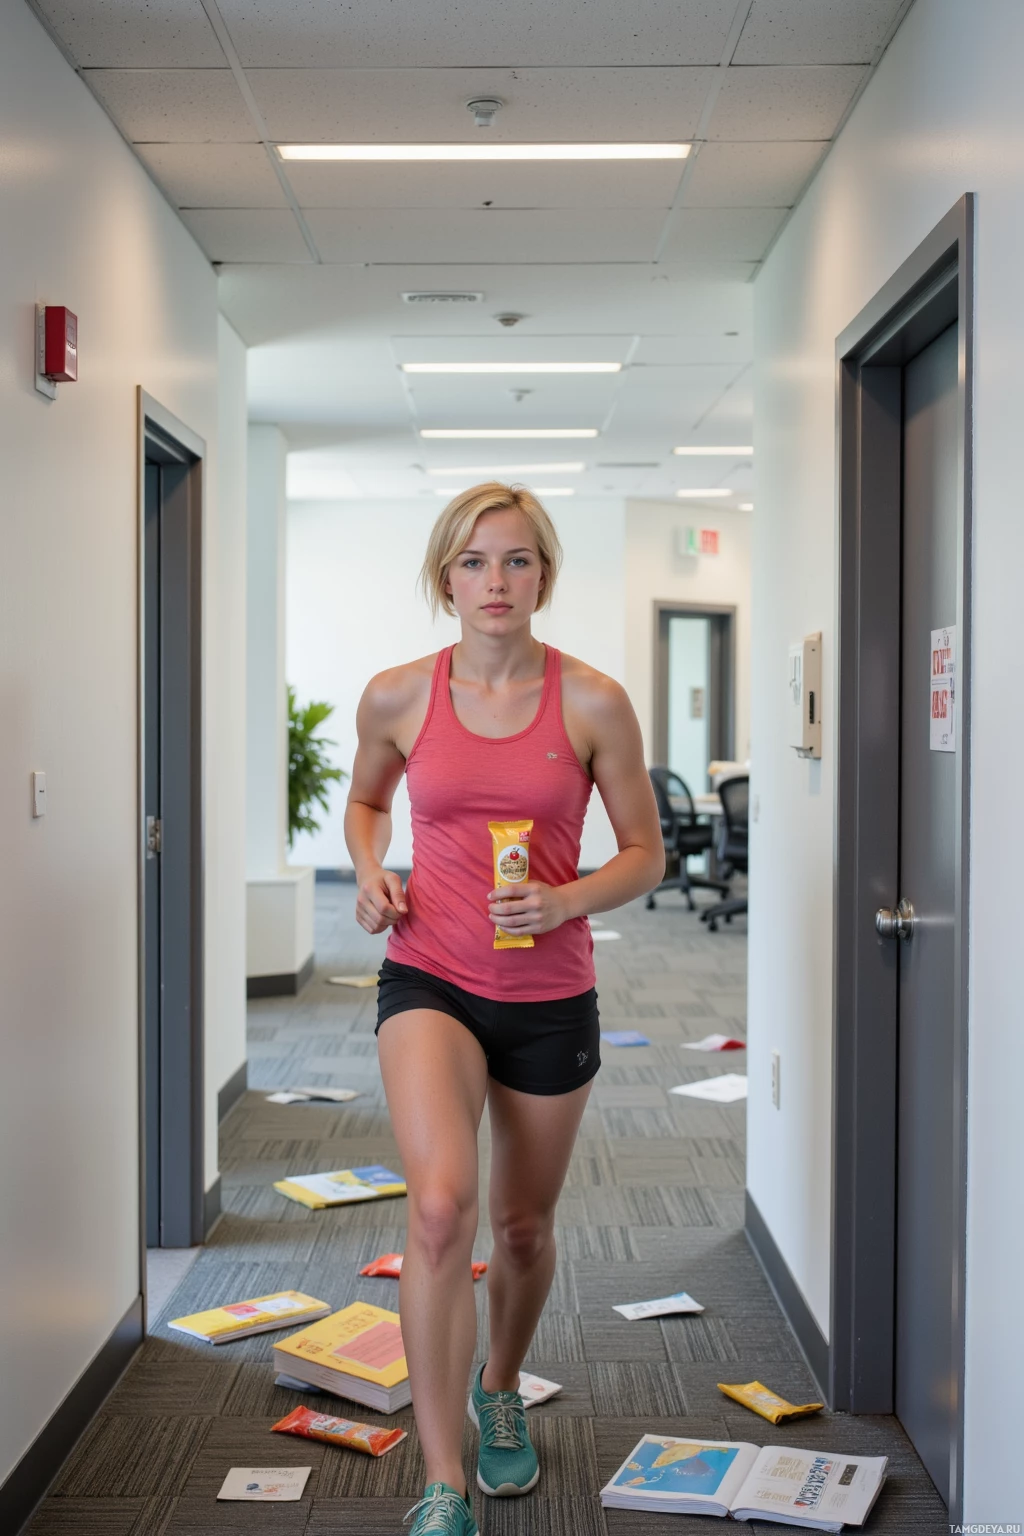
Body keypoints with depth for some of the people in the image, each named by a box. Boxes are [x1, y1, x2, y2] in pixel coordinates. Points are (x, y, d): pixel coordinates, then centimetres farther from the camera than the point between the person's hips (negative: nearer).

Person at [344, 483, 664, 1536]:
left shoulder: (592, 704, -6)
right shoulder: (398, 696, -3)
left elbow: (646, 854, 1)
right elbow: (365, 798, 17)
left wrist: (566, 901, -18)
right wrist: (369, 872, -4)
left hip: (550, 996, 1)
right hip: (430, 982, -1)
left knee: (524, 1226, 16)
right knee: (440, 1205, -23)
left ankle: (501, 1389, 48)